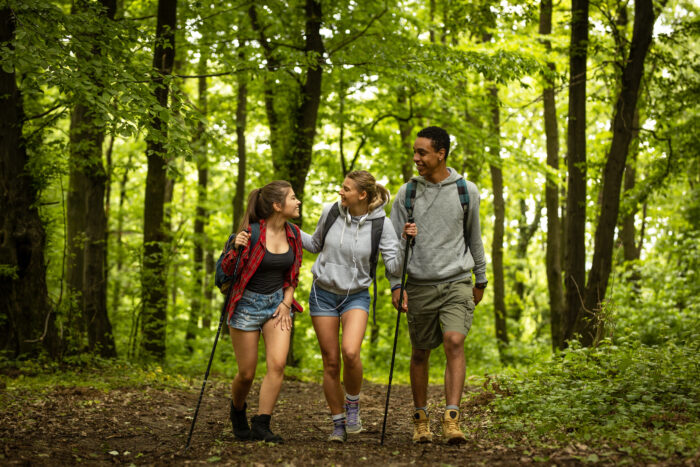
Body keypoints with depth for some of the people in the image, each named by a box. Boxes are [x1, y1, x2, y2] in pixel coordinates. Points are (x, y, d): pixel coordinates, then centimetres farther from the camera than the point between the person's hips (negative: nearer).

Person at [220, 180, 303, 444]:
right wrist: (236, 249, -29)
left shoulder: (293, 234, 1)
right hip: (247, 303, -4)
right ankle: (237, 410, 33)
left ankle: (261, 425, -10)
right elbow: (227, 270, -10)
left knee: (278, 363, -16)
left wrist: (286, 303, 0)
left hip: (277, 303, 4)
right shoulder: (251, 232, -16)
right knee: (247, 373, 2)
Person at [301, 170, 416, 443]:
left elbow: (394, 266, -13)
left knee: (350, 352, -26)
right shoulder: (330, 212, -4)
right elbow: (316, 245, 14)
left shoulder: (380, 223, -11)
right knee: (331, 362, 1)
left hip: (356, 295, -2)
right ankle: (338, 424, 16)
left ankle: (353, 405, 2)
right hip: (323, 293, 2)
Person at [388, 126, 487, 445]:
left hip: (457, 281, -1)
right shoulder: (407, 193, 3)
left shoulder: (466, 191, 3)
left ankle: (451, 419, -20)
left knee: (454, 342, -18)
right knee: (420, 353, 8)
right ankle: (421, 418, 22)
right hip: (419, 284, 1)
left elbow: (474, 238, 13)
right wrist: (395, 284, -4)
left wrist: (480, 279, 18)